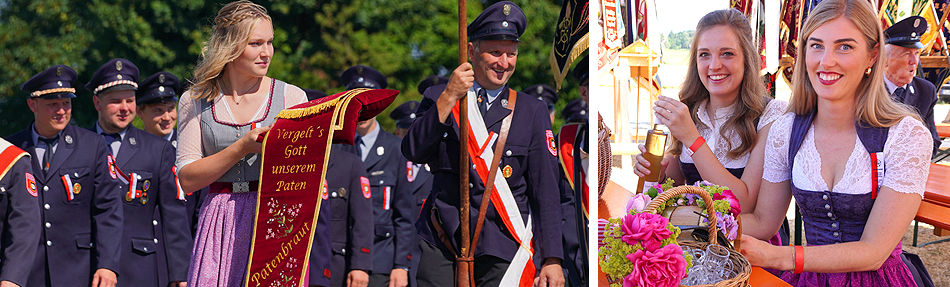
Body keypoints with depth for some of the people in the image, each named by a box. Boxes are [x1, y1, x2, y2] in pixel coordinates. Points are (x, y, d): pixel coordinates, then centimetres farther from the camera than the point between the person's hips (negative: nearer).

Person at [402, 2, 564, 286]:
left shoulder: (533, 112, 8)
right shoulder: (439, 97, 11)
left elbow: (546, 191, 5)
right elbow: (413, 152, -6)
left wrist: (552, 260, -2)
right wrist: (450, 97, -13)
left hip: (500, 248, 0)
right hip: (441, 244, 1)